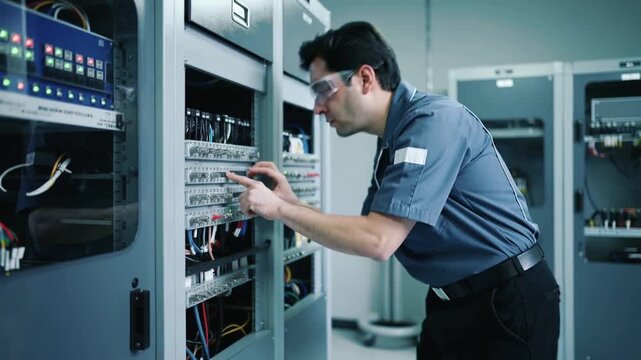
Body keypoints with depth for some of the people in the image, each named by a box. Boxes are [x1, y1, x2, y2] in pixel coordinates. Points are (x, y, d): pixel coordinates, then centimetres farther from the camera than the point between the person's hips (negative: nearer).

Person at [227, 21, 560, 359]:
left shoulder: (434, 120, -20)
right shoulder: (392, 144, 7)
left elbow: (378, 241, -26)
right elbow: (363, 235, 11)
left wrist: (279, 209, -17)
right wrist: (292, 203, -2)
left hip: (509, 302, -8)